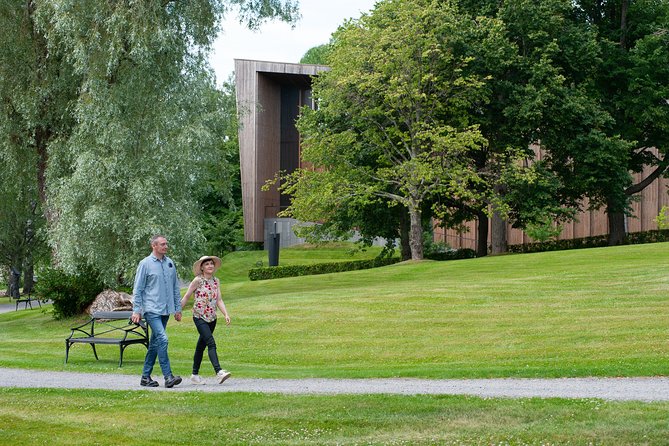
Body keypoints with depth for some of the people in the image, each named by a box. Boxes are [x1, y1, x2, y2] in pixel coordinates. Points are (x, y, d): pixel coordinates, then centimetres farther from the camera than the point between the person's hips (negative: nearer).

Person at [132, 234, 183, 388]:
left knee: (155, 343, 10)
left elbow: (175, 288, 18)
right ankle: (168, 376, -19)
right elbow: (138, 289, -2)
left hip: (165, 310, 6)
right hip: (151, 310, -6)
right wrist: (136, 311, -6)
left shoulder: (170, 263, 11)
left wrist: (178, 308, 15)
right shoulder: (145, 264, -4)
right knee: (162, 339, -18)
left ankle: (146, 376, 18)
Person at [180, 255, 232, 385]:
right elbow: (186, 297, -1)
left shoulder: (216, 281, 8)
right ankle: (219, 372, -31)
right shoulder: (198, 280, -8)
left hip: (212, 318, 6)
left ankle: (195, 375, 22)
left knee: (201, 346, 14)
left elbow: (219, 300, 6)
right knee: (211, 343, -20)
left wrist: (226, 314, -6)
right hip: (199, 317, -6)